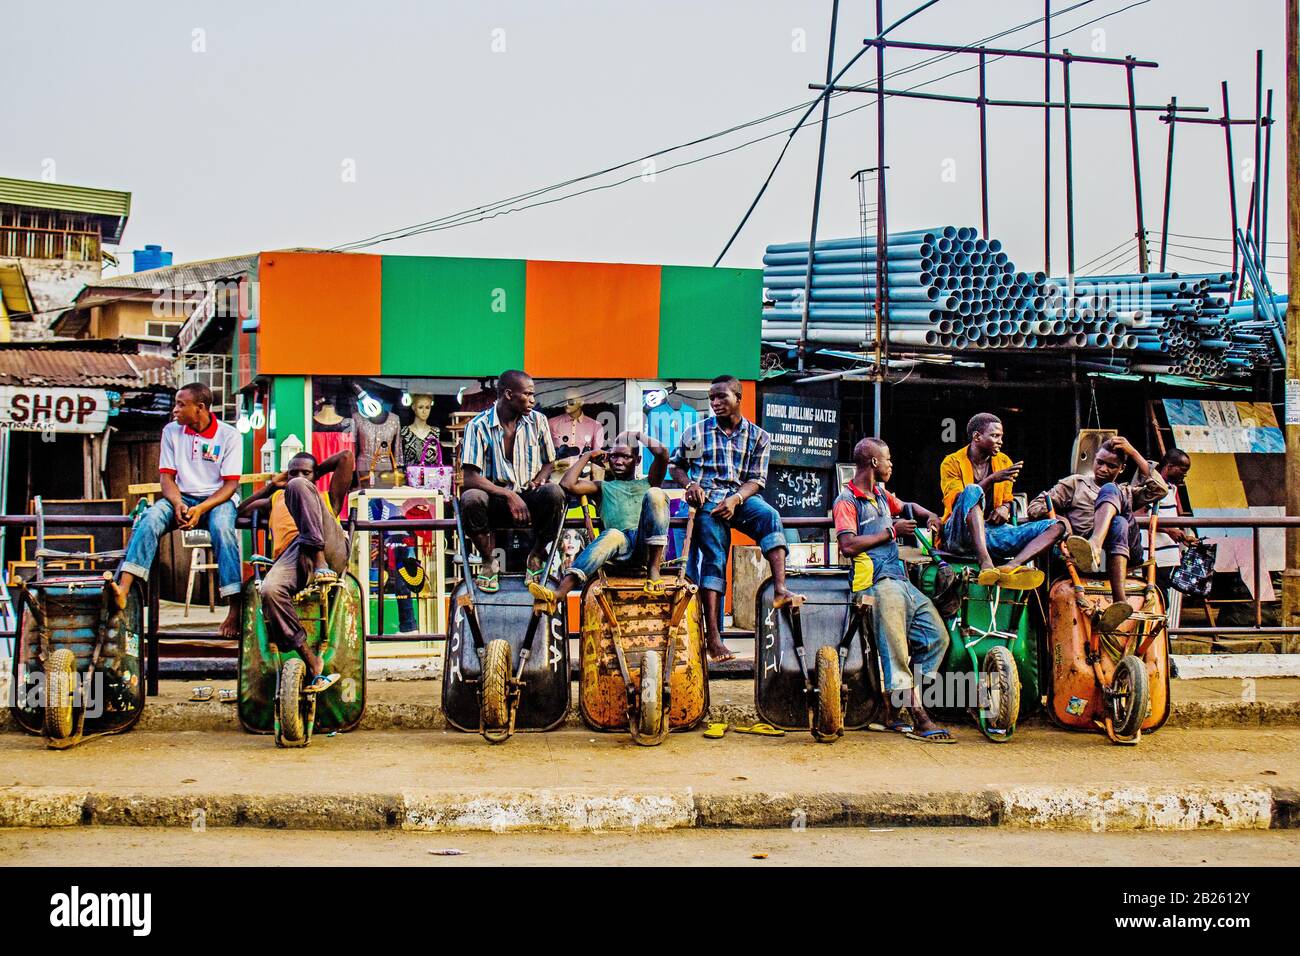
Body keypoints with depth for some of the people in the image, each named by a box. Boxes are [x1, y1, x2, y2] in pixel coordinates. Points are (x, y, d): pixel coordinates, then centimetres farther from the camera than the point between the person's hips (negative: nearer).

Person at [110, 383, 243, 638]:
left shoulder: (229, 436, -5)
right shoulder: (171, 431, 5)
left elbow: (230, 484, -9)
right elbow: (166, 476, 4)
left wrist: (200, 509, -24)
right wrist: (178, 504, -18)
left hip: (218, 498, -3)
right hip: (182, 497, 3)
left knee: (222, 527, -36)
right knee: (151, 518, -28)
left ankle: (235, 609, -38)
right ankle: (123, 588, -42)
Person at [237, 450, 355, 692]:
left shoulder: (327, 498, 34)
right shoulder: (274, 501, 43)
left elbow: (346, 457, 27)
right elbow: (240, 510, 36)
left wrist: (317, 471, 38)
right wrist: (272, 484, 40)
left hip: (328, 549, -2)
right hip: (291, 558, 2)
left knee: (297, 488, -20)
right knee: (269, 590, -35)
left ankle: (320, 562, -33)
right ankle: (312, 663, -31)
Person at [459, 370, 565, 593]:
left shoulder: (537, 421, 3)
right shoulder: (479, 426, -8)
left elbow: (549, 463, 14)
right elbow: (470, 478, -15)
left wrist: (538, 481, -10)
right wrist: (509, 495, -25)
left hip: (529, 498, 2)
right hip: (496, 499, -2)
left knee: (554, 493, -31)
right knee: (471, 498, -35)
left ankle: (536, 557, -6)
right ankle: (489, 562, -9)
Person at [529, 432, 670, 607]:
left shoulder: (647, 484, 28)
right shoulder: (603, 487, 28)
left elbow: (662, 454, 8)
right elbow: (568, 484, 10)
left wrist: (639, 437, 23)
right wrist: (587, 456, 22)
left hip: (647, 546, 0)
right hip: (621, 545, 0)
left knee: (655, 494, -24)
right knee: (611, 535, -39)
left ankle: (653, 568, -26)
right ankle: (560, 593, -61)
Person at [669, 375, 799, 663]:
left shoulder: (757, 436, 8)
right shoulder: (695, 432, 9)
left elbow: (756, 479, 4)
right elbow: (676, 466, 18)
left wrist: (735, 499, -15)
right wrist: (689, 485, -4)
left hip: (741, 497, 1)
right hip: (708, 499, -1)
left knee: (770, 516, -32)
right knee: (713, 558, -17)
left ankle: (780, 589, -46)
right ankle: (713, 636, -23)